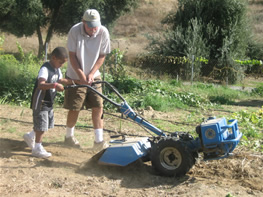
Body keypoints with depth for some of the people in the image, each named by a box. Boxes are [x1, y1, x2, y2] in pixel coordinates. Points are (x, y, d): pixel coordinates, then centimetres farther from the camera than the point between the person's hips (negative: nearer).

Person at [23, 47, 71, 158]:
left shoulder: (57, 69, 6)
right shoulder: (45, 69, -24)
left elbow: (60, 80, 21)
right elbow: (40, 85, -38)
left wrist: (71, 82, 4)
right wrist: (55, 85, -53)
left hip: (49, 103, 10)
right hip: (40, 103, -10)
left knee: (48, 124, 18)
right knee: (42, 126, -5)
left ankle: (30, 136, 38)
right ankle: (37, 148, 9)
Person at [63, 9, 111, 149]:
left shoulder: (103, 32, -13)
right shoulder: (75, 31, -18)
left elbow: (102, 56, -5)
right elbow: (72, 56, -13)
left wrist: (91, 74, -13)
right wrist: (81, 76, -19)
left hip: (93, 76, 3)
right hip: (75, 77, -3)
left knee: (98, 106, -1)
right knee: (74, 109, 2)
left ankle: (98, 140, 7)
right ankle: (69, 136, 24)